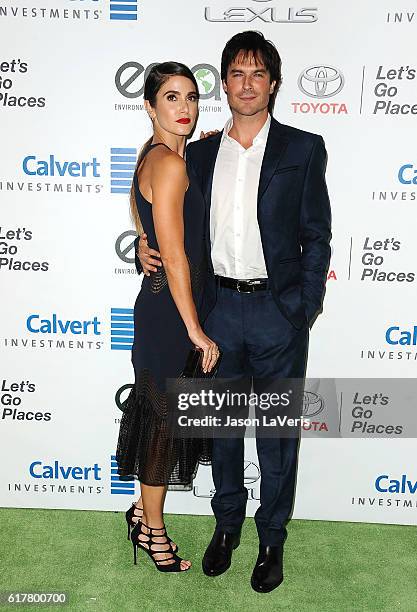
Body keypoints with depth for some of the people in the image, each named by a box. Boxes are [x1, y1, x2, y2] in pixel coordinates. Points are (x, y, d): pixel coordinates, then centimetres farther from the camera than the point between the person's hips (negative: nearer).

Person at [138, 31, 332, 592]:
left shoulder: (303, 149, 0)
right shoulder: (201, 153, 9)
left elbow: (317, 236, -1)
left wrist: (304, 310, -7)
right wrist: (149, 247, -3)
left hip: (279, 312, -3)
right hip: (217, 308, 3)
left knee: (277, 432, 9)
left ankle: (272, 539, 30)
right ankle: (227, 525, 37)